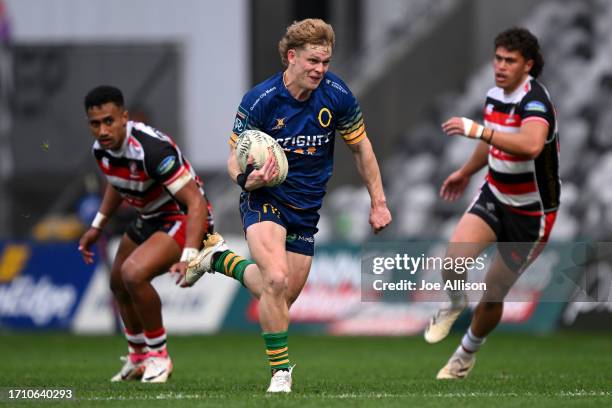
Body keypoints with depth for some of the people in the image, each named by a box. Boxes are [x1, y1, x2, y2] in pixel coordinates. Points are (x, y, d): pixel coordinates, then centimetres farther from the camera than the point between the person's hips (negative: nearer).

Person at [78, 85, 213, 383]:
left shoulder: (151, 149, -34)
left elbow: (196, 202, -35)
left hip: (183, 219, -9)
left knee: (134, 273, -29)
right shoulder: (101, 149, -8)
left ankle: (158, 356, -8)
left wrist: (188, 257, -43)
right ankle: (138, 358, 45)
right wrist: (97, 226, 18)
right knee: (118, 283, 21)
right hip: (149, 219, 9)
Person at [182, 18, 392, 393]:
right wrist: (246, 178, -34)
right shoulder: (259, 101, -19)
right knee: (276, 280, -27)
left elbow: (361, 147, 5)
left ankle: (221, 260, 36)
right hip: (266, 198, -4)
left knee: (284, 298, 10)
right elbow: (236, 157, -10)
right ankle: (281, 372, -10)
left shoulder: (337, 95, -11)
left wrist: (379, 202, 6)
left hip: (306, 207, 4)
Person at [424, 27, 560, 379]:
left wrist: (477, 129, -50)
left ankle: (468, 353, 34)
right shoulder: (496, 94, -1)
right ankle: (456, 304, 14)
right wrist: (466, 172, 35)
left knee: (493, 294, 5)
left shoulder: (534, 100, -26)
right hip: (495, 196, 5)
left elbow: (531, 145, -48)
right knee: (454, 257, -21)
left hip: (531, 213, -5)